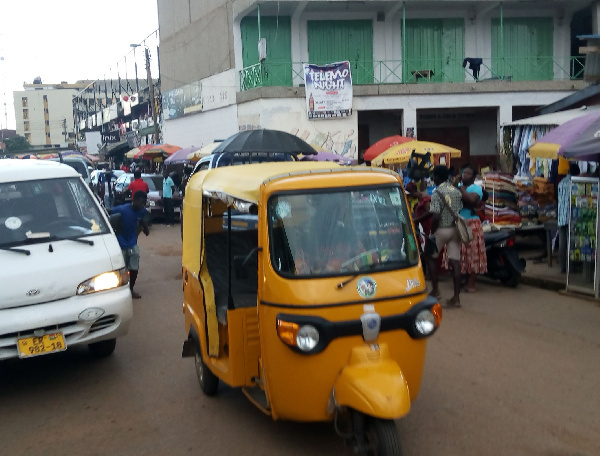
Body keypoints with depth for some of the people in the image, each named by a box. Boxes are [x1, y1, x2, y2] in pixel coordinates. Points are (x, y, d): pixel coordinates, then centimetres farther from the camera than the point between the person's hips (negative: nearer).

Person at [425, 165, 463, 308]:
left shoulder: (437, 192, -14)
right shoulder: (457, 191, 8)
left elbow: (435, 216, -19)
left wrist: (432, 232, -8)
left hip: (441, 230, -6)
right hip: (455, 230, 6)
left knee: (431, 257, 15)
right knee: (455, 261, 3)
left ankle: (435, 290, 12)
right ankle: (456, 297, 2)